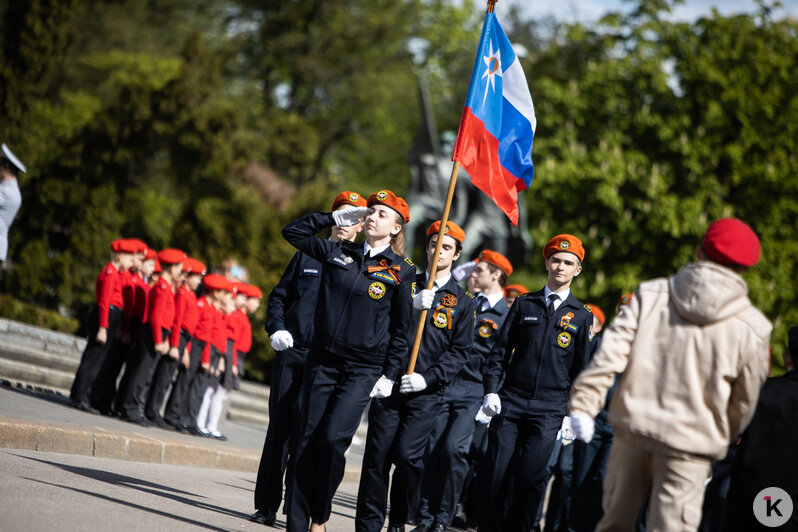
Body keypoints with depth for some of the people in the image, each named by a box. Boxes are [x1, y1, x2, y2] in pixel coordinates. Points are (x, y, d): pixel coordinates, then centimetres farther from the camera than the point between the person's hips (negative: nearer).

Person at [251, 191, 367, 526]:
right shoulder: (309, 253, 13)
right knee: (279, 428, 2)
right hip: (291, 351, 2)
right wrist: (276, 329, 0)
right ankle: (266, 506, 7)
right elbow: (279, 295, 17)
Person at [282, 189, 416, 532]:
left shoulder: (402, 272, -1)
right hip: (322, 362, 3)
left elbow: (402, 328, 1)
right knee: (308, 441, 1)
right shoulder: (338, 254, 7)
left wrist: (390, 375, -3)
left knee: (334, 439, -16)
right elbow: (293, 231, 15)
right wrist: (335, 218, 9)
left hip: (363, 370, -3)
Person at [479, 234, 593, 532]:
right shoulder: (524, 304, 10)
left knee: (531, 474, -10)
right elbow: (500, 351, 10)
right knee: (496, 472, -3)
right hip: (510, 401, 1)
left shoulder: (581, 316, 8)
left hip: (549, 409, -1)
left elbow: (581, 369, 9)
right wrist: (491, 390, -2)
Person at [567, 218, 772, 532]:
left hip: (633, 427, 3)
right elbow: (744, 403, 4)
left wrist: (583, 404, -5)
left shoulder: (650, 295, 1)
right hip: (689, 446, -3)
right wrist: (724, 440, 20)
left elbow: (610, 352, -7)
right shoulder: (752, 328, -5)